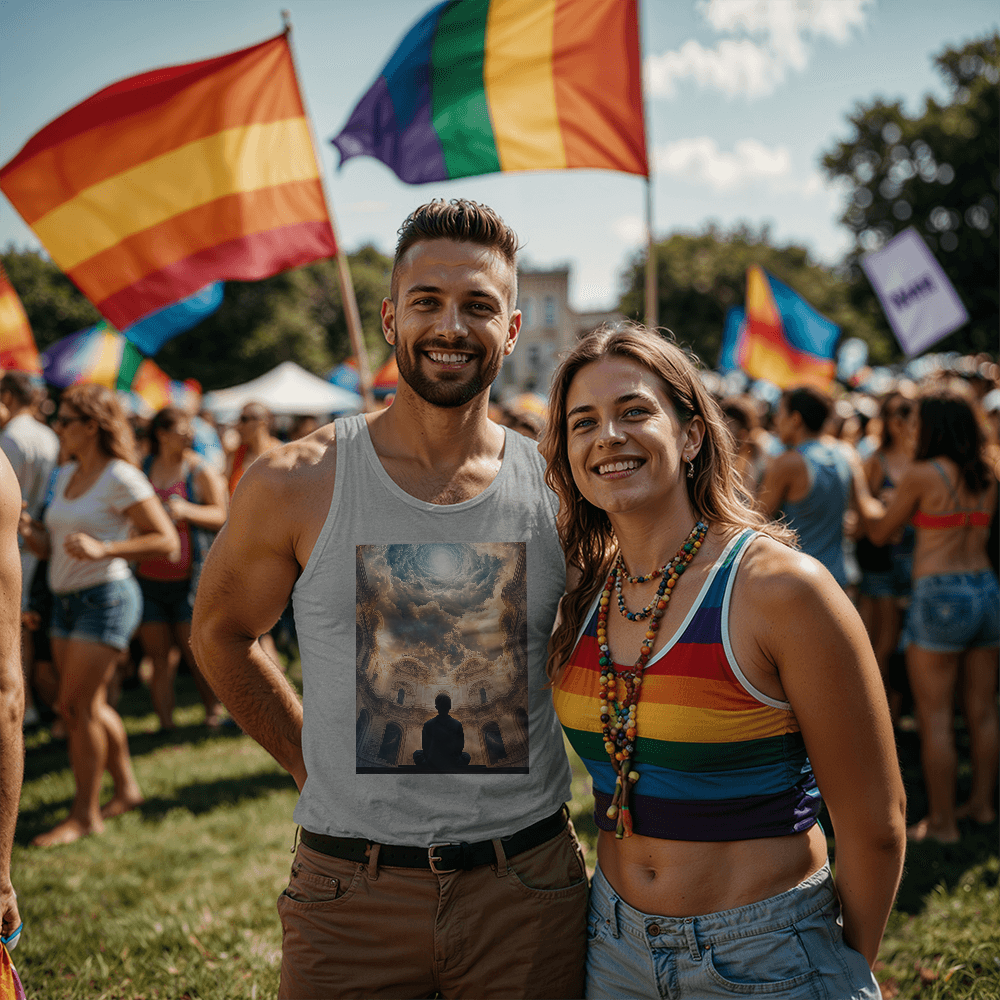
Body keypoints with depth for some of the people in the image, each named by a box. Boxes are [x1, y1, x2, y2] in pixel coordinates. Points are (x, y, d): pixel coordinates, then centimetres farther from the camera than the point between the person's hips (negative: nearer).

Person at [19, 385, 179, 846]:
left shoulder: (121, 478, -12)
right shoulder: (65, 476, 12)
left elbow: (167, 539, -16)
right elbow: (51, 548, 17)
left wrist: (103, 549, -25)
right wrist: (28, 530, -5)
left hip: (106, 596, -8)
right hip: (67, 599, 8)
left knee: (77, 705, -6)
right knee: (90, 705, 13)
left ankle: (85, 813, 5)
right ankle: (126, 787, 29)